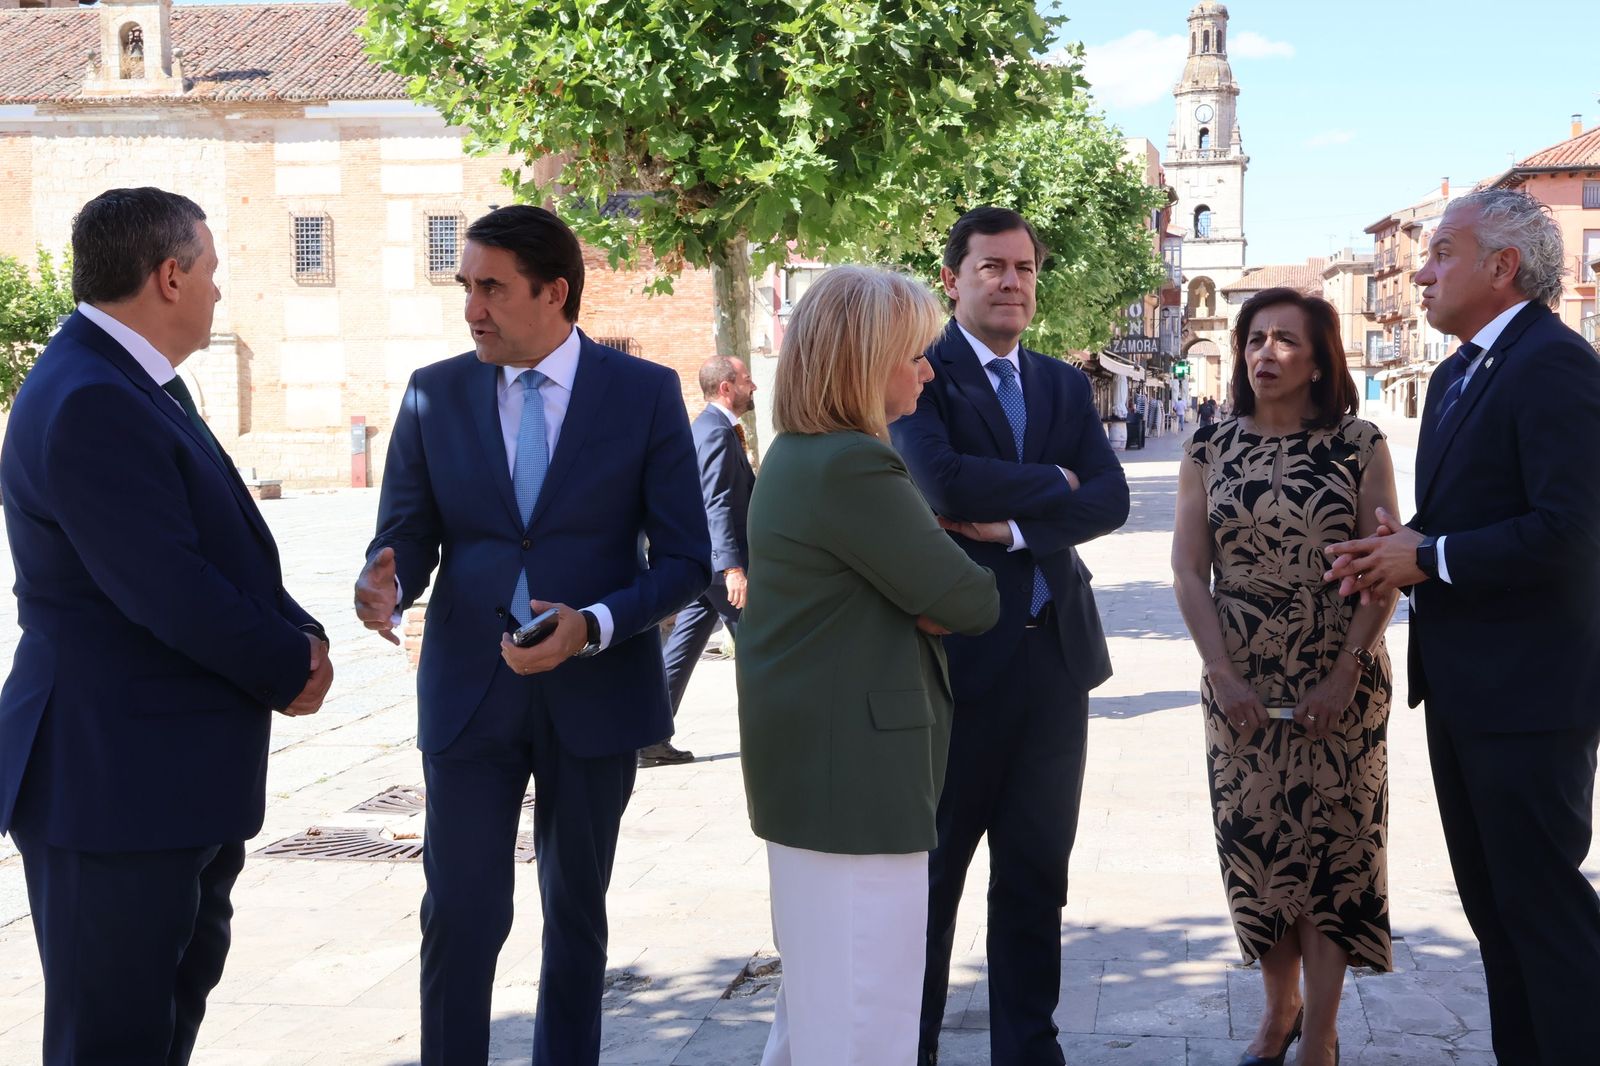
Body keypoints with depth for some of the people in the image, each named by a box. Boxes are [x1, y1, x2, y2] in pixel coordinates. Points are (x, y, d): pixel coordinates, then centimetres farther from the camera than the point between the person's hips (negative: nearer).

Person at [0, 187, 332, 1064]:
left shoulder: (138, 386, 12)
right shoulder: (89, 404, -22)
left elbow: (226, 545, 15)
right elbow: (165, 590, -25)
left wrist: (297, 632, -3)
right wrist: (290, 668, -11)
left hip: (179, 775, 11)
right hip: (118, 782, -11)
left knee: (181, 990, 23)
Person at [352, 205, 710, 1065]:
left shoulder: (645, 393, -4)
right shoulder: (434, 395, 2)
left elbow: (684, 559, -5)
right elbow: (407, 535, 3)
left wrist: (593, 627, -21)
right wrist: (386, 586, -21)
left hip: (594, 694, 0)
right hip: (469, 694, 1)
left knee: (575, 914, 14)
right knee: (460, 917, -3)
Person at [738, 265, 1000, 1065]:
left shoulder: (797, 456, 12)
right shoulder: (854, 466, -20)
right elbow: (969, 602, -16)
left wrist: (922, 602, -4)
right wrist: (946, 599, 6)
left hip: (814, 762, 11)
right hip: (852, 772, -11)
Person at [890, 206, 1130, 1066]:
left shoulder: (1064, 385, 13)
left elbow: (1110, 499, 0)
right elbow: (941, 479, -23)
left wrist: (1017, 527, -15)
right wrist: (1053, 483, -10)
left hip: (1055, 650, 5)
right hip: (956, 652, -5)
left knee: (1036, 875, 12)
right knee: (934, 872, 7)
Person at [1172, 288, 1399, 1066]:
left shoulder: (1359, 446, -3)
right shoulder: (1211, 449, 2)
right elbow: (1189, 572, 0)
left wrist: (1345, 677, -13)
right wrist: (1224, 675, -10)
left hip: (1339, 686, -2)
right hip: (1240, 686, 2)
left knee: (1330, 849, 2)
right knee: (1254, 846, 8)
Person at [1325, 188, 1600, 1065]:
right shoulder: (1456, 376, 15)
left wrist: (1427, 559, -16)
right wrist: (1395, 551, -1)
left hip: (1529, 693, -10)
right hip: (1464, 687, 10)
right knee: (1491, 900, 16)